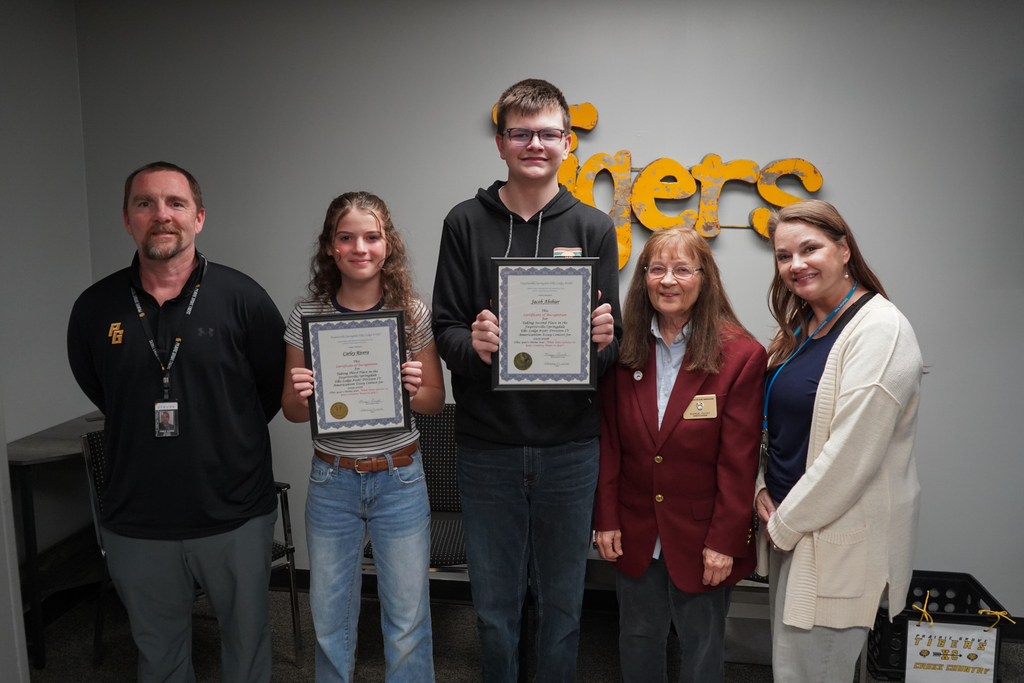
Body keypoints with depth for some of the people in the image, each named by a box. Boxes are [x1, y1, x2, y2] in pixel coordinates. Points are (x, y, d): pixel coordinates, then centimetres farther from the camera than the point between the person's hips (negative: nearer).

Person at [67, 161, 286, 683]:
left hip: (236, 516, -2)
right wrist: (146, 433, 10)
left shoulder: (242, 298, -9)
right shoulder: (95, 308, -2)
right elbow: (97, 390, 14)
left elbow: (278, 383, 1)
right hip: (137, 523, 2)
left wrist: (228, 437, 5)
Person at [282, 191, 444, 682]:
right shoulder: (307, 315, -4)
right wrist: (301, 396, -20)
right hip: (332, 479, 1)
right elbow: (292, 411, 3)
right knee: (329, 618, 16)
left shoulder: (413, 312, -6)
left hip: (399, 477, -1)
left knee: (408, 619, 10)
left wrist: (413, 389, -20)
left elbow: (436, 400, 2)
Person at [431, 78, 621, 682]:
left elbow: (613, 345, 3)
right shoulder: (466, 223, 3)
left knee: (563, 597, 15)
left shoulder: (594, 229, 4)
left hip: (570, 445, 1)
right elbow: (444, 328, 1)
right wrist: (473, 344, -20)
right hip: (487, 444, 0)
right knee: (495, 599, 14)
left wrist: (602, 341, -19)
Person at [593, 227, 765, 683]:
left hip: (702, 537, -2)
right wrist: (606, 519, -1)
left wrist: (725, 542, -11)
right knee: (638, 642, 19)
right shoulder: (624, 350, -3)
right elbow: (608, 443, 0)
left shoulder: (742, 356, -12)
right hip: (635, 533, 3)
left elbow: (739, 461, -11)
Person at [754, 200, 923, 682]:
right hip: (789, 528, 8)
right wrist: (763, 489, 1)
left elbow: (852, 453, -22)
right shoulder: (799, 329, 9)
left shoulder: (880, 330, -17)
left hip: (840, 541, -8)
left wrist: (786, 524, -13)